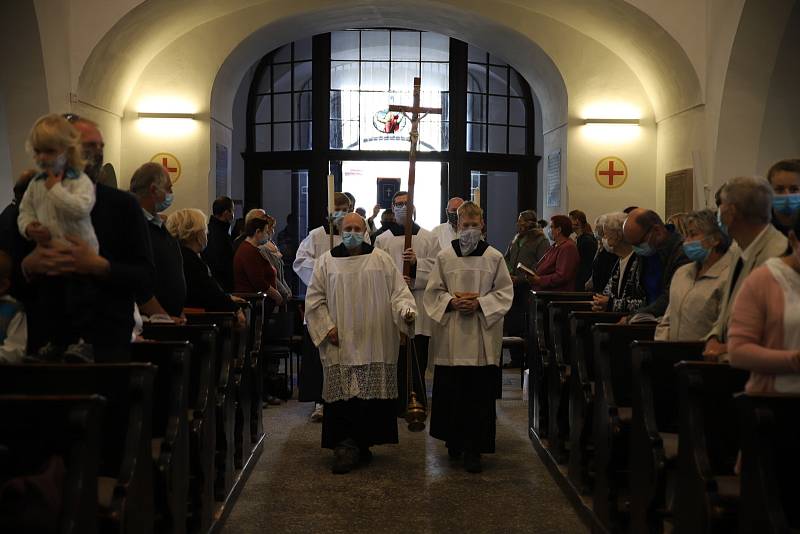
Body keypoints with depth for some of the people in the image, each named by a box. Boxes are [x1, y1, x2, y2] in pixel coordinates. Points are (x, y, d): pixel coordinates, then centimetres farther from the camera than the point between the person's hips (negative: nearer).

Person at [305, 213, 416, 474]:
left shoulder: (381, 259, 6)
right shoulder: (327, 261, 6)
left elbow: (398, 290, 3)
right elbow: (315, 298, 7)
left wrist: (406, 309, -16)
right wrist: (327, 326, -3)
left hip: (374, 341, 1)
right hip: (340, 342, -1)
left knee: (371, 394, 3)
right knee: (343, 395, -5)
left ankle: (361, 444, 15)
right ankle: (346, 447, 0)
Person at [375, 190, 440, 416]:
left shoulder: (429, 238, 9)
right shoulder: (382, 240, 9)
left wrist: (417, 262, -13)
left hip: (420, 306, 0)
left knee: (418, 360, 2)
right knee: (394, 359, 1)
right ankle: (397, 405, 10)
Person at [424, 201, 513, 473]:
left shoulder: (494, 257, 2)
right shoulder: (444, 256, 4)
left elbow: (504, 292, 4)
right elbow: (432, 292, 7)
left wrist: (480, 303, -11)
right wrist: (452, 302, -11)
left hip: (482, 337, -1)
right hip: (451, 337, 1)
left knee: (479, 394, -1)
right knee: (450, 391, 6)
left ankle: (473, 448, 5)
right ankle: (454, 440, 24)